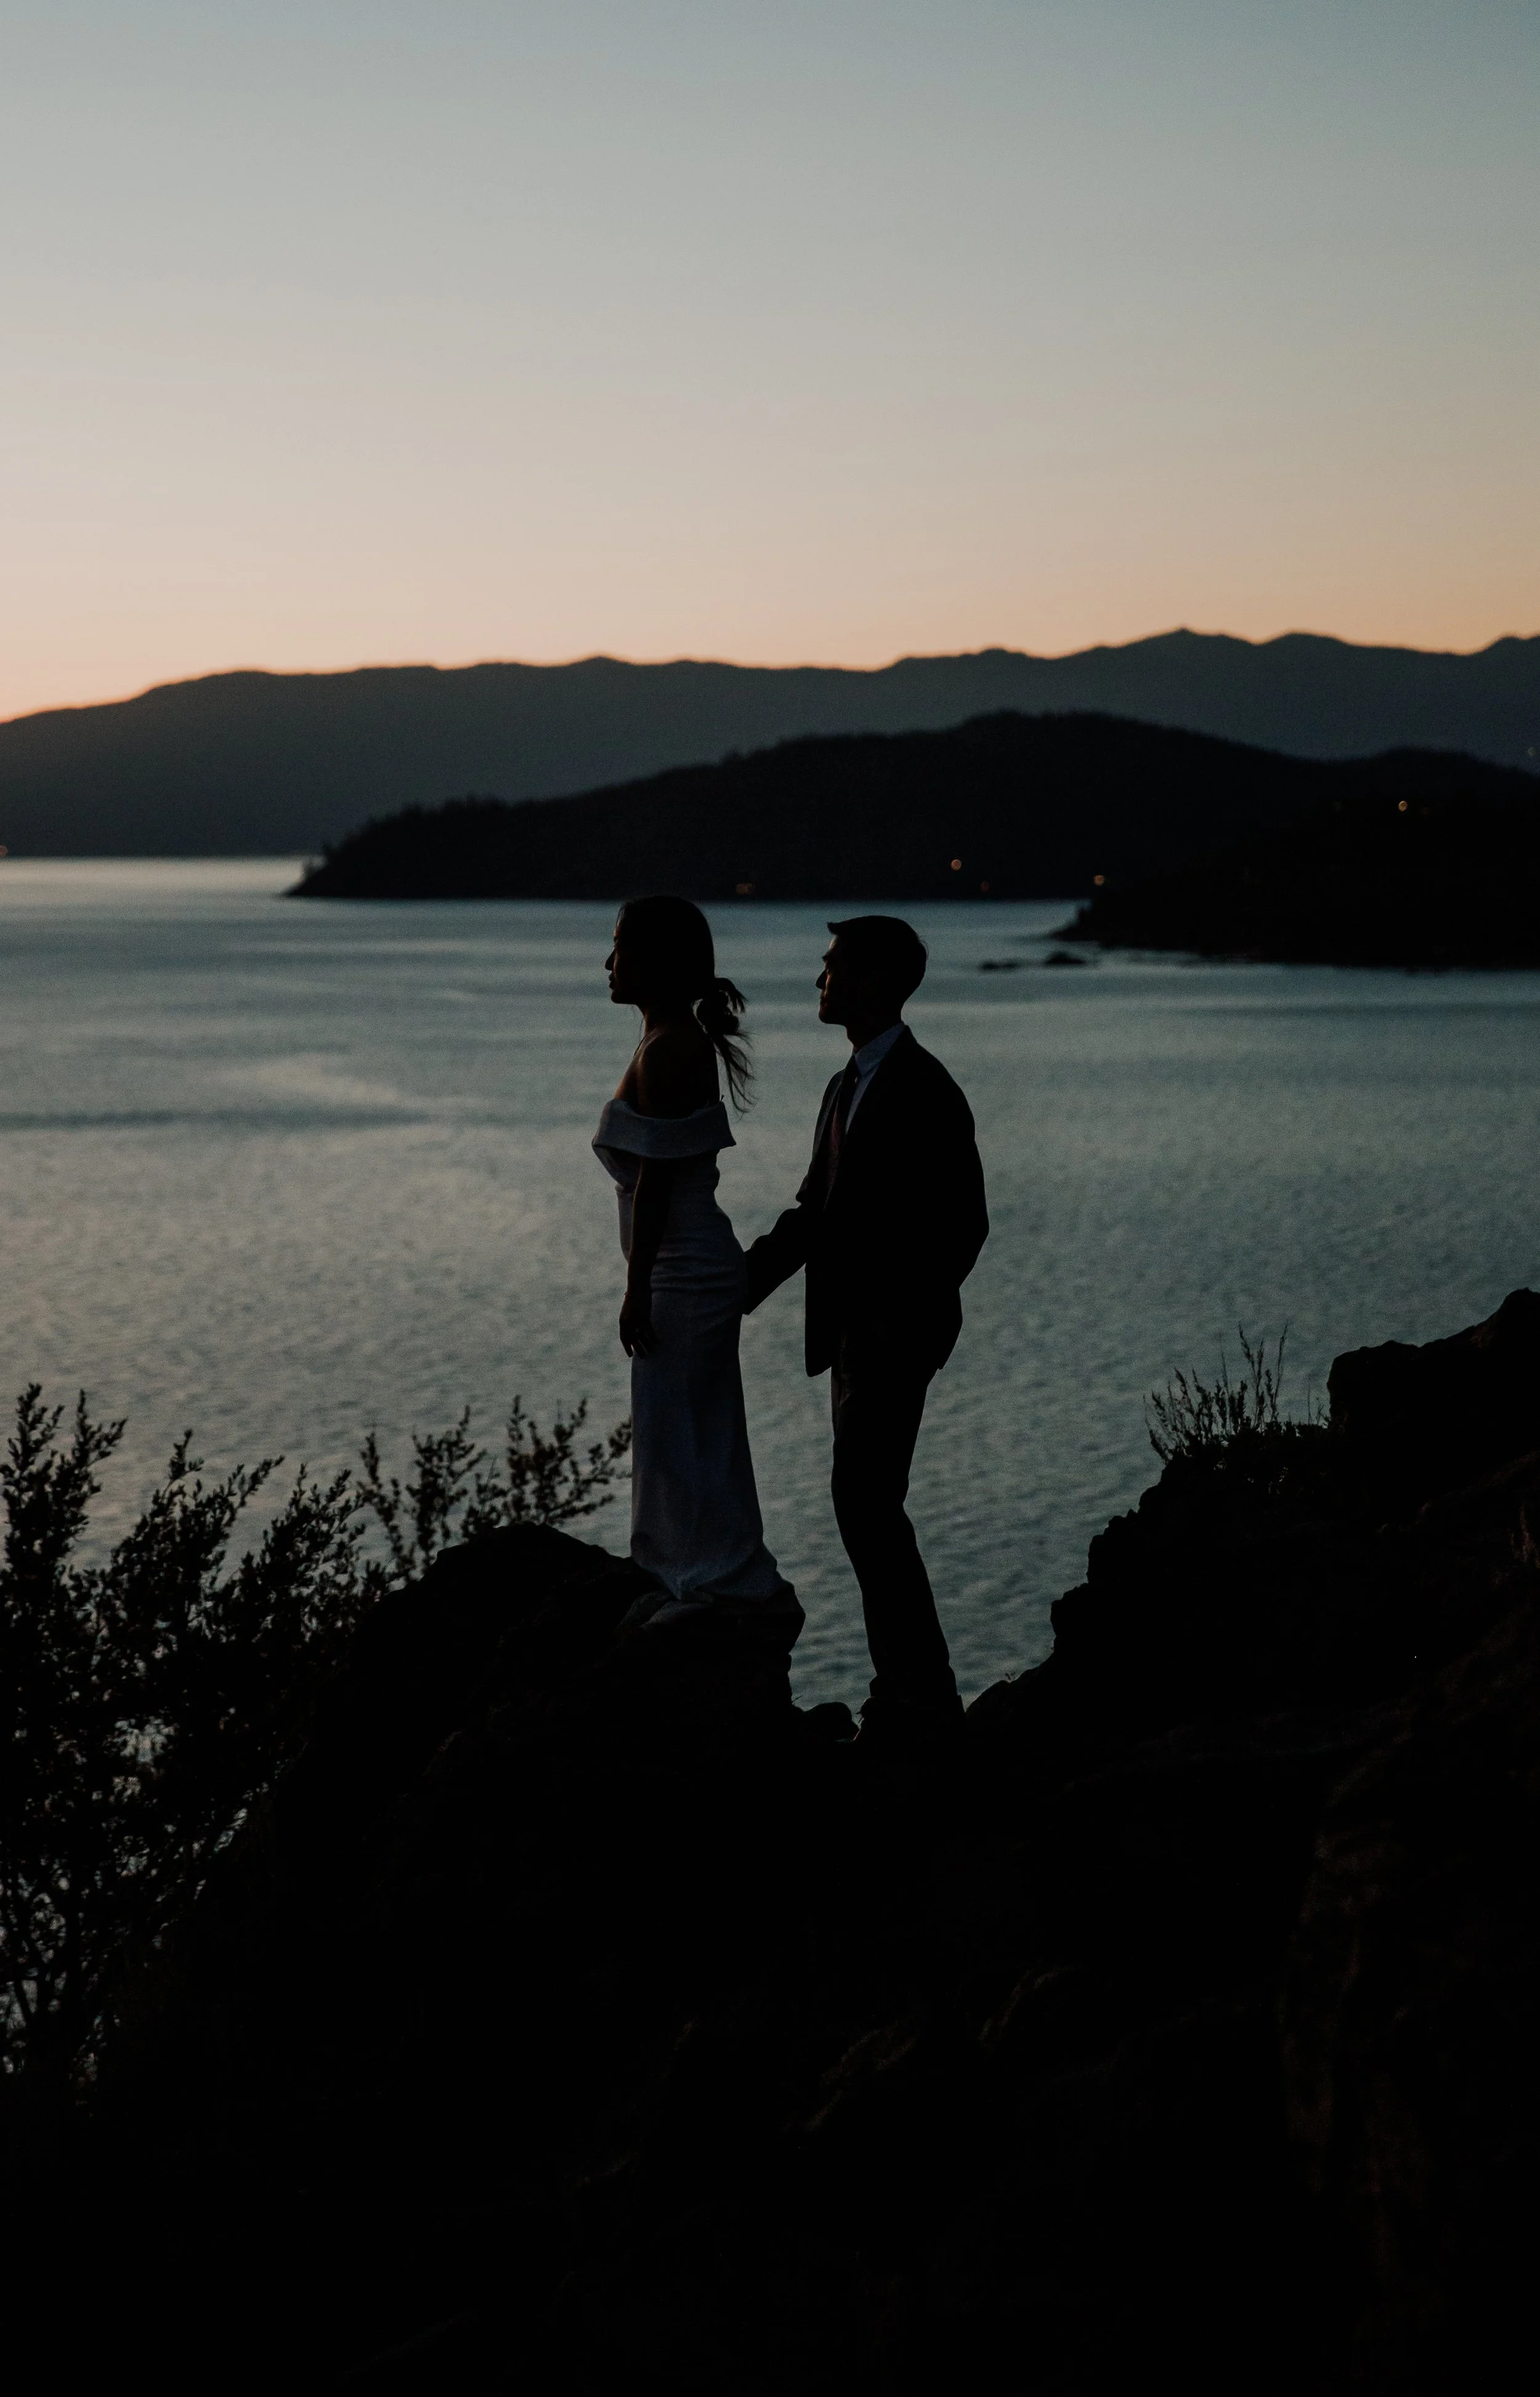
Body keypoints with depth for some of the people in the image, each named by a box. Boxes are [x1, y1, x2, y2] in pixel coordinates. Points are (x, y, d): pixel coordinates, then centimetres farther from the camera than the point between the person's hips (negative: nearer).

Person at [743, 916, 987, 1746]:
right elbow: (814, 1209, 19)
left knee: (864, 1498, -12)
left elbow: (962, 1222, -15)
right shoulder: (847, 1086, 16)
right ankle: (912, 1690, 17)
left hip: (895, 1332, -10)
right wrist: (744, 1287, 8)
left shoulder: (922, 1088, -12)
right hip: (850, 1330, 10)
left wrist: (904, 1323, -18)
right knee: (869, 1505, 10)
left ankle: (918, 1692, -5)